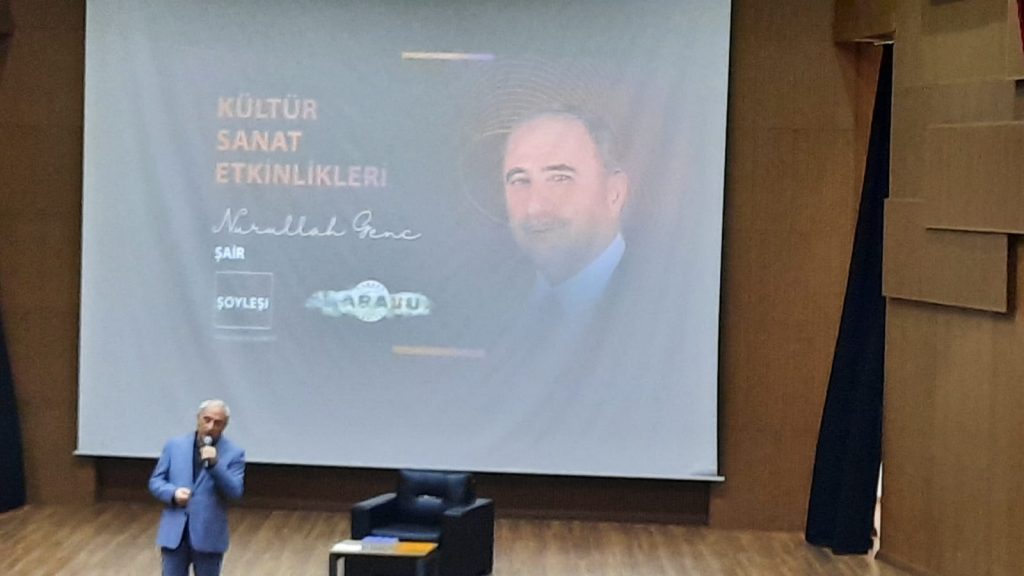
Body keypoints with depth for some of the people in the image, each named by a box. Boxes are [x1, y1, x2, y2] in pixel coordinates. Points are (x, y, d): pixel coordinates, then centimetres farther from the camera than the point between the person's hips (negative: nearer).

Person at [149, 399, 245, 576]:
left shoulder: (233, 453, -2)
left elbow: (235, 492, -11)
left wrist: (214, 464, -22)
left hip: (209, 536, -2)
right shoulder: (174, 446, 5)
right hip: (175, 533, 2)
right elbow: (155, 481, 7)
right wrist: (173, 493, -14)